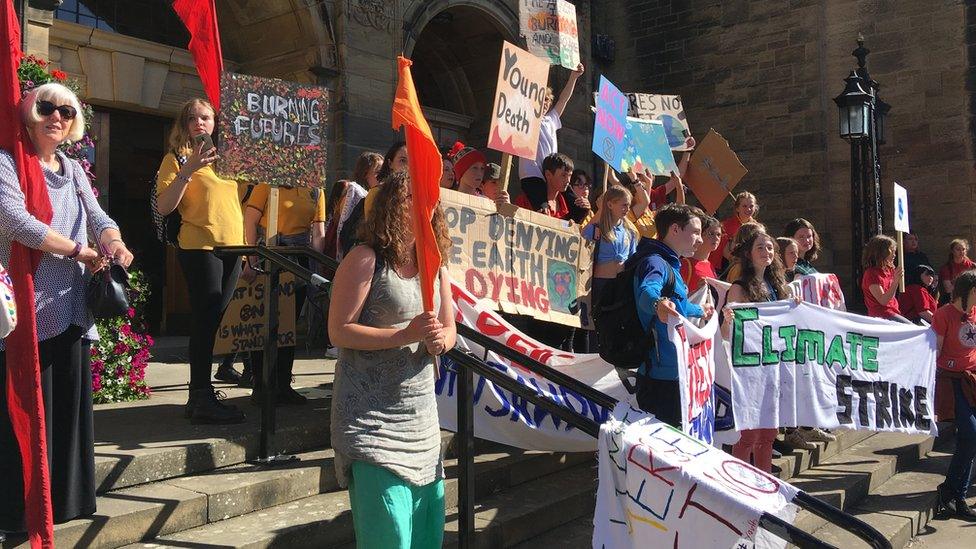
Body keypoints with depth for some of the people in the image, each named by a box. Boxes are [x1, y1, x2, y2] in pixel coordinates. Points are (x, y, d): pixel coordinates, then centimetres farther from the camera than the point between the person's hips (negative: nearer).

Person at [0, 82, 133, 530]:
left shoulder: (73, 170, 18)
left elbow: (98, 217, 7)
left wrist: (112, 242, -16)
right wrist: (80, 251, -16)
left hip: (69, 307, 6)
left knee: (69, 403, 10)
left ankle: (65, 499, 20)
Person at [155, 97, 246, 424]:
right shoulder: (177, 158, 2)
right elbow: (164, 207, -9)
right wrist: (187, 171, -19)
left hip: (231, 247, 6)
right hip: (199, 247, -6)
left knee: (214, 322, 8)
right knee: (206, 320, -9)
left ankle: (199, 395, 16)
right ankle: (203, 399, -6)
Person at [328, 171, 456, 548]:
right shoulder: (366, 260, -10)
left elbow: (449, 330, 14)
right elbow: (339, 331, -14)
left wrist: (440, 340, -10)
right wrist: (404, 335, -22)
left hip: (421, 411, 7)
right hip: (371, 414, -7)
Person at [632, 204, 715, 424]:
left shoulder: (670, 264, 19)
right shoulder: (655, 262, -15)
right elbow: (647, 291, -38)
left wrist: (699, 311, 57)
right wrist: (657, 304, -61)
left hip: (674, 372, 10)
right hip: (661, 377, -10)